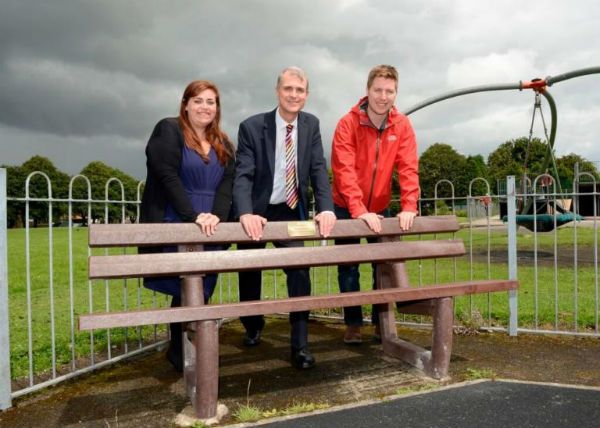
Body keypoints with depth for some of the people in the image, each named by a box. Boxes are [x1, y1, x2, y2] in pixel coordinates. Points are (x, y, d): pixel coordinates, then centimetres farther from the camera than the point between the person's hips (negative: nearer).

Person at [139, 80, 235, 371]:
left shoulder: (223, 144, 15)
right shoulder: (168, 131, -1)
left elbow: (227, 183, 4)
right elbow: (168, 177, -12)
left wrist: (216, 216, -14)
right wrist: (194, 216, -20)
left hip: (210, 229, 5)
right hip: (176, 227, -5)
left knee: (203, 290, 6)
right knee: (186, 290, -2)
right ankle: (180, 352, 16)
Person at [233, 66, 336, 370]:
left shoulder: (311, 125, -3)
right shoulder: (252, 127, -14)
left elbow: (318, 170, -8)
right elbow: (243, 175, -21)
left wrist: (326, 208, -24)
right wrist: (246, 213, -38)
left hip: (291, 211, 1)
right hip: (257, 212, -1)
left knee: (299, 270, -14)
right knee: (250, 273, 14)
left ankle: (299, 345, -4)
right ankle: (253, 326, 42)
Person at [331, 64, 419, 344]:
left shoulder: (402, 125, -7)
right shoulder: (348, 123, -18)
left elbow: (408, 168, -11)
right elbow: (344, 171, -25)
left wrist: (409, 207, -23)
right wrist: (359, 211, -33)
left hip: (380, 208, 3)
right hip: (347, 208, -3)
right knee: (348, 267, 3)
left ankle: (382, 321, 21)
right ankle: (353, 323, 17)